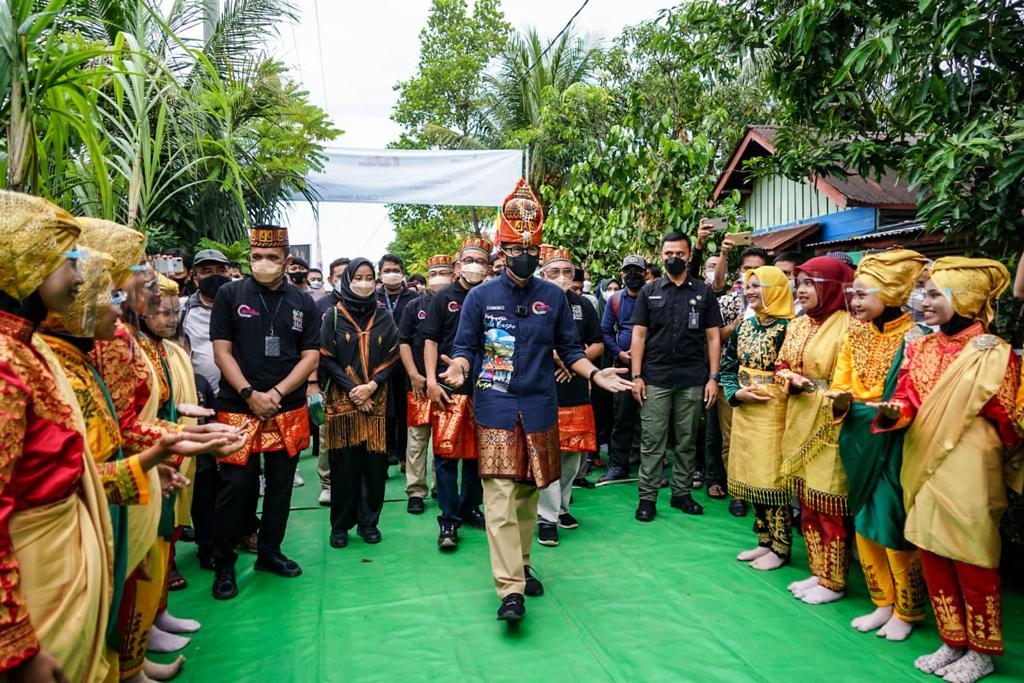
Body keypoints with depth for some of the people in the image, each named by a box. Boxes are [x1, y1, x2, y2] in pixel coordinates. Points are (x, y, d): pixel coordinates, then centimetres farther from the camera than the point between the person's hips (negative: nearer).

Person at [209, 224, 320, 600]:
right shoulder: (230, 295, 1)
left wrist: (276, 393, -10)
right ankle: (224, 563, 16)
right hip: (238, 408, -2)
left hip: (288, 410, 3)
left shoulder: (303, 303, 7)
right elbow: (222, 351, -3)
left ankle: (269, 551, 28)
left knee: (281, 483, 11)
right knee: (235, 484, -1)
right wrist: (250, 394, -14)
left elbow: (310, 357, 3)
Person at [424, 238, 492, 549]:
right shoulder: (444, 297, 4)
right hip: (449, 387, -2)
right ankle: (448, 521, 5)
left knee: (476, 452, 11)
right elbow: (430, 340, 2)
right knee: (446, 452, -3)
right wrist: (431, 380, -8)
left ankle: (470, 508, 27)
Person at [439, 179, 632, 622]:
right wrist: (458, 369, -22)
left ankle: (521, 565, 32)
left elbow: (569, 349, 9)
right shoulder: (480, 297, 0)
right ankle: (510, 589, -7)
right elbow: (464, 348, 0)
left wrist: (595, 374, -8)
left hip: (539, 409, 3)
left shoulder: (554, 297, 6)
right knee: (500, 495, -9)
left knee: (528, 493, 14)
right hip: (495, 408, -2)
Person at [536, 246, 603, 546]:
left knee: (573, 453, 12)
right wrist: (555, 356, -15)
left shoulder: (582, 304, 11)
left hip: (576, 391, 5)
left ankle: (561, 506, 29)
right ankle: (547, 517, 6)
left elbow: (598, 344, 13)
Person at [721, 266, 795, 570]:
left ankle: (780, 548, 15)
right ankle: (765, 541, 26)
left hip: (773, 411, -7)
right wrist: (735, 393, -2)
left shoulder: (787, 328, -12)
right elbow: (728, 365, 13)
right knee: (752, 476, 13)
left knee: (773, 477, 0)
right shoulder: (744, 326, 10)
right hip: (744, 410, 7)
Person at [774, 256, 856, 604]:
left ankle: (833, 582, 17)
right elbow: (781, 367, 15)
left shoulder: (847, 325, -12)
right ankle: (818, 572, 29)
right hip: (800, 422, 8)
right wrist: (792, 379, -5)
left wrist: (821, 392, -21)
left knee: (830, 505, 2)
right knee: (807, 502, 15)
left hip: (830, 425, -7)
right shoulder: (797, 326, 11)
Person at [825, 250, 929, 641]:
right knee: (864, 525, 13)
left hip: (895, 447, -6)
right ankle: (883, 603, 31)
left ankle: (907, 610, 25)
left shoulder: (913, 336, -12)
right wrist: (842, 400, -15)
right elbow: (841, 388, 7)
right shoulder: (856, 334, 6)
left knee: (894, 528, 4)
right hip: (859, 445, 6)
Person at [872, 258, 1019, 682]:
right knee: (932, 556, 12)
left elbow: (1007, 419, -3)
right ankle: (952, 642, 29)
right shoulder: (921, 348, 8)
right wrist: (893, 412, -15)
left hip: (967, 469, -5)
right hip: (923, 464, 6)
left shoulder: (994, 354, -8)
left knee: (971, 560, 6)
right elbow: (908, 398, 5)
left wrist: (993, 460, 1)